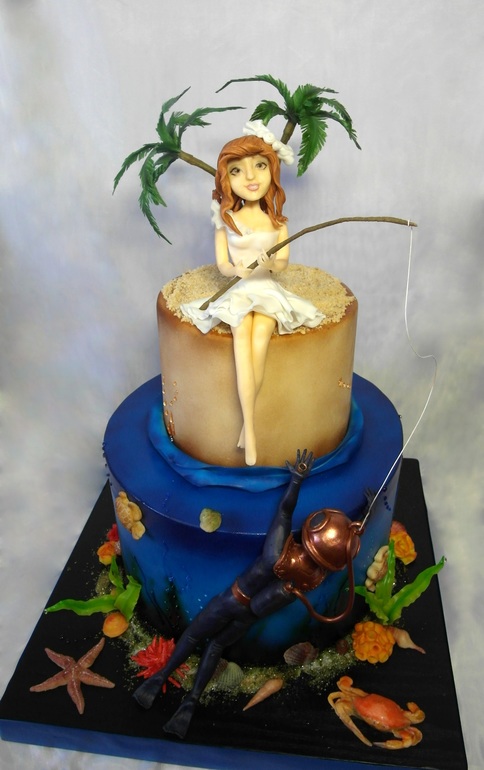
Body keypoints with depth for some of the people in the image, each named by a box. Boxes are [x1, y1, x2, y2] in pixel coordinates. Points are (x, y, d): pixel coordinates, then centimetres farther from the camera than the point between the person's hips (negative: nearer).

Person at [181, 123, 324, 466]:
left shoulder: (277, 221, 3)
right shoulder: (226, 220, 1)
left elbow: (283, 262, 3)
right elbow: (222, 265, 2)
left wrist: (268, 264, -19)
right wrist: (237, 270, -20)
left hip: (269, 291, 0)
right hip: (239, 293, 0)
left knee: (259, 340, -28)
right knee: (242, 340, -28)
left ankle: (246, 424, -16)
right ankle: (251, 427, -25)